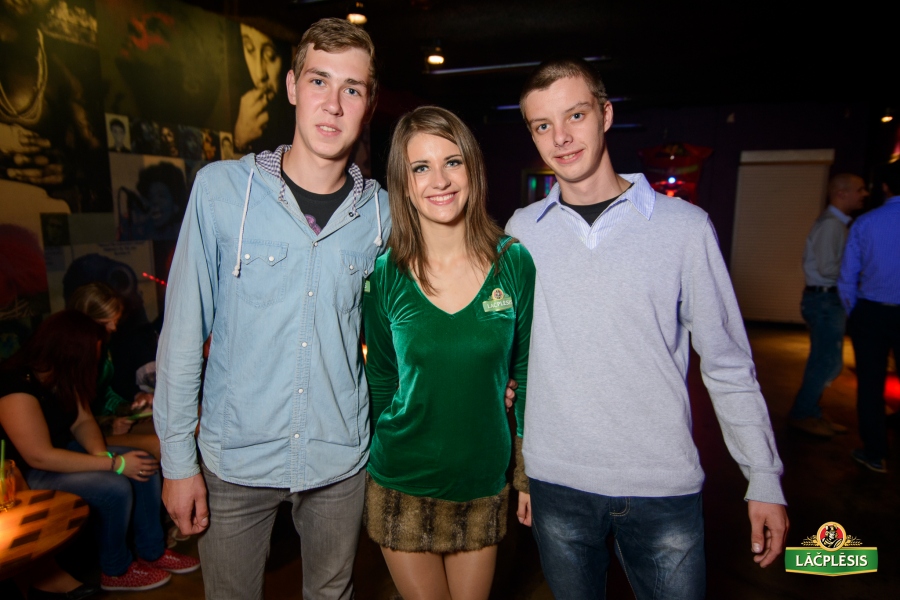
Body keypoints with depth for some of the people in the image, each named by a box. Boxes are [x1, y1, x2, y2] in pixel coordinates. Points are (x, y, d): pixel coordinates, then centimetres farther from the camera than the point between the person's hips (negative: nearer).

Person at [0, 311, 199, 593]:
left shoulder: (61, 376, -2)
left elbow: (82, 421, 4)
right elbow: (40, 456, -30)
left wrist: (100, 452, -17)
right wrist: (113, 463, -28)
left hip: (65, 449, 9)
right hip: (28, 474, -9)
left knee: (146, 466, -4)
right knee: (115, 489, -26)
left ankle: (152, 552, 9)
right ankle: (116, 571, 0)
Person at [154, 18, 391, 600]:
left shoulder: (381, 212, -5)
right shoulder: (221, 188, -11)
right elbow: (184, 330, -7)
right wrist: (177, 458, -5)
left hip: (341, 458, 2)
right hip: (236, 458, -1)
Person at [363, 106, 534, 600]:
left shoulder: (513, 263, -9)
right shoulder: (385, 275, -10)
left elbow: (526, 373, 0)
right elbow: (380, 382, 3)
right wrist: (376, 463, 9)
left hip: (484, 485, 1)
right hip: (401, 486, 0)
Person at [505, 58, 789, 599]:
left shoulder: (684, 226, -6)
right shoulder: (522, 231, -1)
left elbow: (728, 363, 0)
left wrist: (765, 479, 2)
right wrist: (513, 465, 9)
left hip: (665, 491, -1)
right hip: (556, 485, 2)